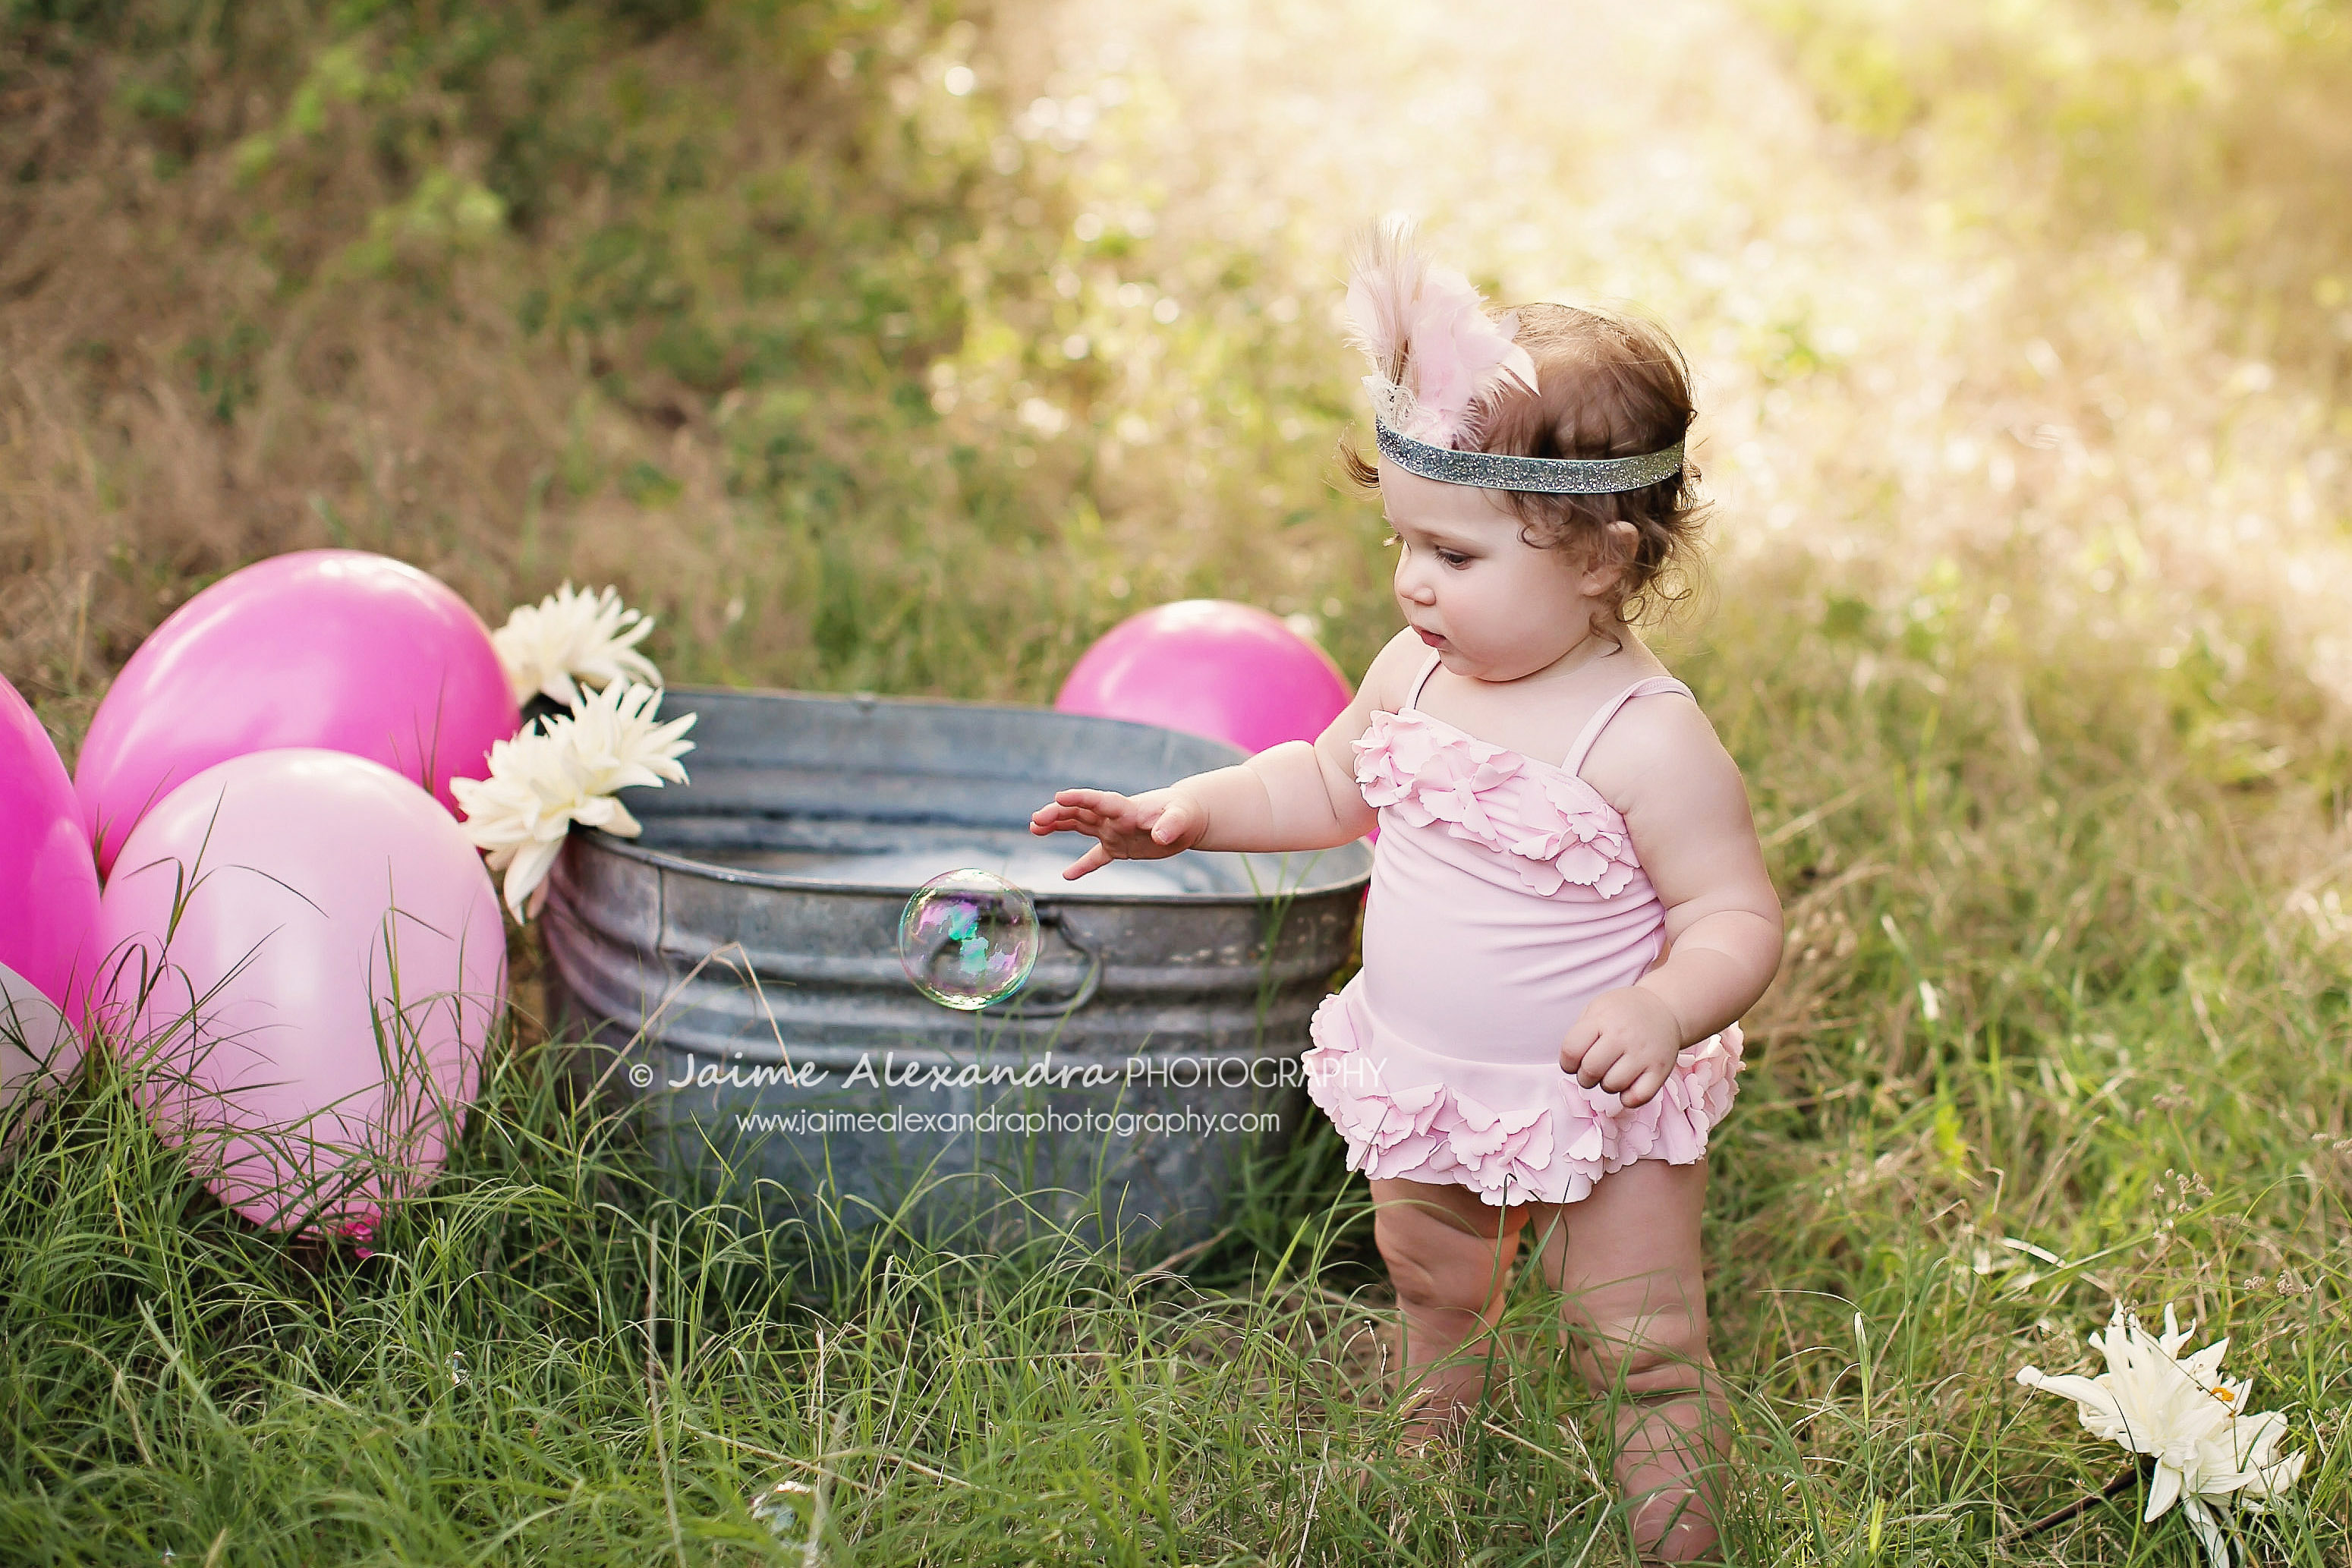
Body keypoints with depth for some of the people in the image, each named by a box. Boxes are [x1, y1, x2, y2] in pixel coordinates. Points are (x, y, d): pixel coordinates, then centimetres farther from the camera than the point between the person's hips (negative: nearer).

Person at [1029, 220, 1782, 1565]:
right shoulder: (1416, 675, -6)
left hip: (1599, 1111, -6)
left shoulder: (1649, 738, -26)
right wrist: (1191, 811, 0)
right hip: (1426, 1098, 7)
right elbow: (1330, 785, 13)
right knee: (1434, 1303, 26)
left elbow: (1738, 918, -23)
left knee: (1643, 1351, 1)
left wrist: (1664, 1009, -42)